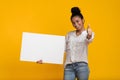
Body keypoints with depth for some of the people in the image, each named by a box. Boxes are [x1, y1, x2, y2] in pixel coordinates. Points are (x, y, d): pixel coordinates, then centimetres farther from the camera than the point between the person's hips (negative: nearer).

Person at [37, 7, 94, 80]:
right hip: (69, 67, 3)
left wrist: (89, 35, -44)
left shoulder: (89, 33, 5)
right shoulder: (69, 34, 17)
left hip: (82, 65, -3)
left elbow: (89, 40, -18)